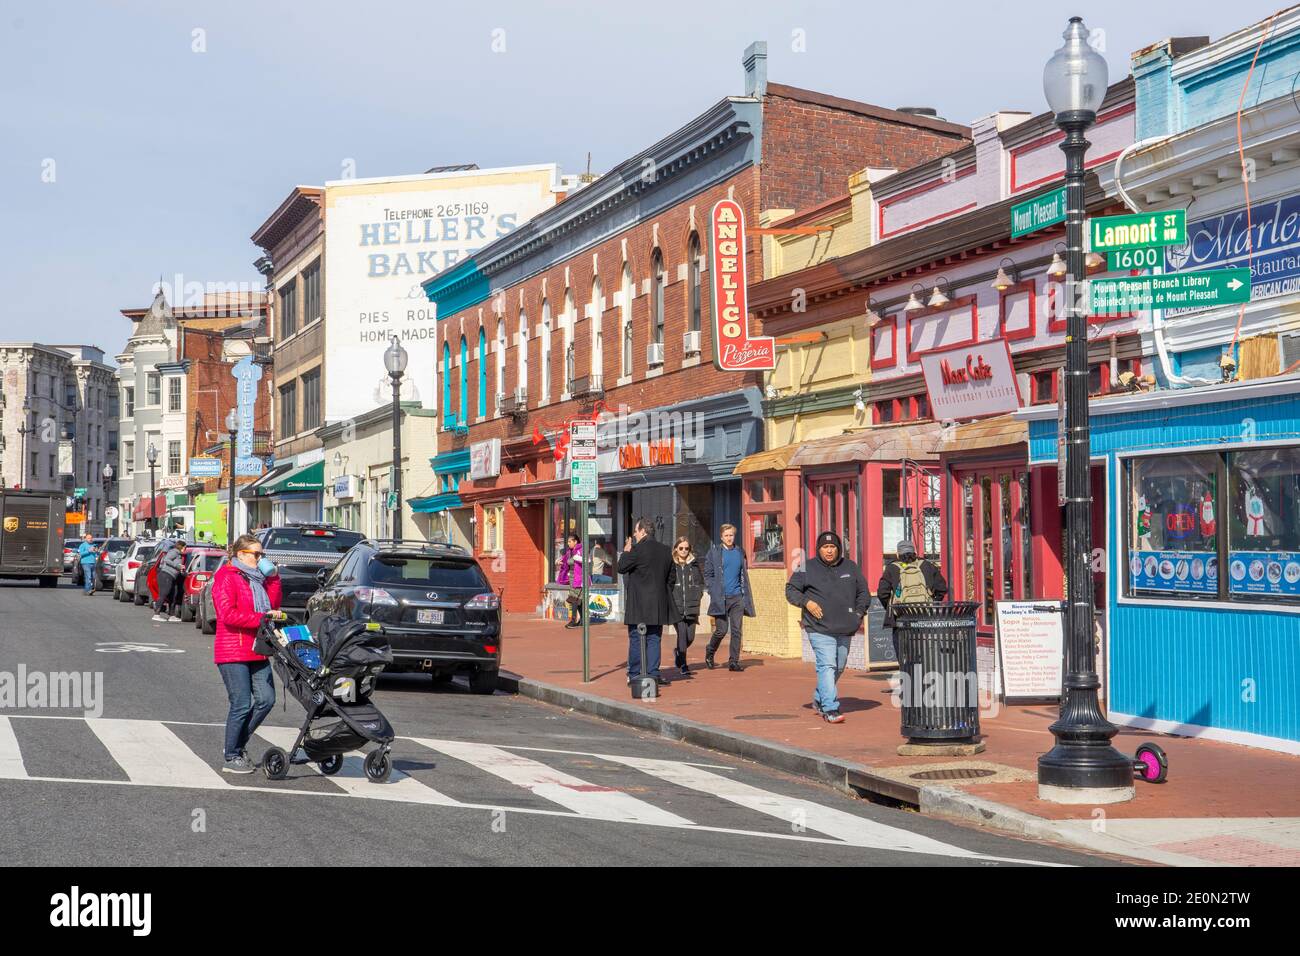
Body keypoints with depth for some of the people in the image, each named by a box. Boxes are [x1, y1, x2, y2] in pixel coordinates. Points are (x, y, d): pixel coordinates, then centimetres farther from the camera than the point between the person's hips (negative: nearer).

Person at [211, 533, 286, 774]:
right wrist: (262, 618, -18)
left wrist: (273, 578, 5)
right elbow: (228, 615, -17)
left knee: (266, 700, 2)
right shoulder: (227, 577, -7)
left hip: (257, 652, 8)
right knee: (242, 705, -7)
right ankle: (232, 758, 5)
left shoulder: (256, 578, 19)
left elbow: (273, 606, 15)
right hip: (233, 653, -8)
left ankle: (238, 745, 18)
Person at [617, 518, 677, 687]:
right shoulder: (665, 550, 7)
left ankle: (634, 675, 4)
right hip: (658, 603, 5)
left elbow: (621, 567, -6)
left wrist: (626, 551, 7)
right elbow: (669, 576, 14)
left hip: (638, 604, -5)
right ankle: (653, 674, 6)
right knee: (654, 639, 9)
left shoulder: (639, 549, -13)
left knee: (636, 640, 3)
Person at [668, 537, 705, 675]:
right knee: (682, 633, -11)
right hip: (676, 606, -3)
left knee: (690, 636, 2)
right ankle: (683, 665, -3)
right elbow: (666, 585, 4)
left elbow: (701, 583, 16)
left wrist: (697, 595, 2)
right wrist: (669, 600, -5)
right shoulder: (671, 565, 2)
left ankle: (679, 652, 33)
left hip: (691, 606, 3)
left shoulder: (694, 564, 10)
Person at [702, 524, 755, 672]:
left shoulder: (740, 553, 13)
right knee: (721, 630, -3)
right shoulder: (714, 552, 3)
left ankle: (734, 661, 2)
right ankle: (709, 653, 22)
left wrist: (746, 596, 9)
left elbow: (744, 576, 17)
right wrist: (714, 593, -6)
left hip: (737, 598, 3)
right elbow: (708, 575, 4)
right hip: (721, 598, -3)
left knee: (736, 630, -3)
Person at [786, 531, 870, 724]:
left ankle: (819, 700, 34)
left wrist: (859, 613, 7)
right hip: (820, 629, -5)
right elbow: (791, 590, 6)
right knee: (827, 666, -16)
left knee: (839, 667, 15)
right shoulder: (808, 569, 0)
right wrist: (806, 602, -10)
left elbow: (863, 592, 19)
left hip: (845, 630, 5)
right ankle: (830, 709, -19)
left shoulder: (850, 567, 11)